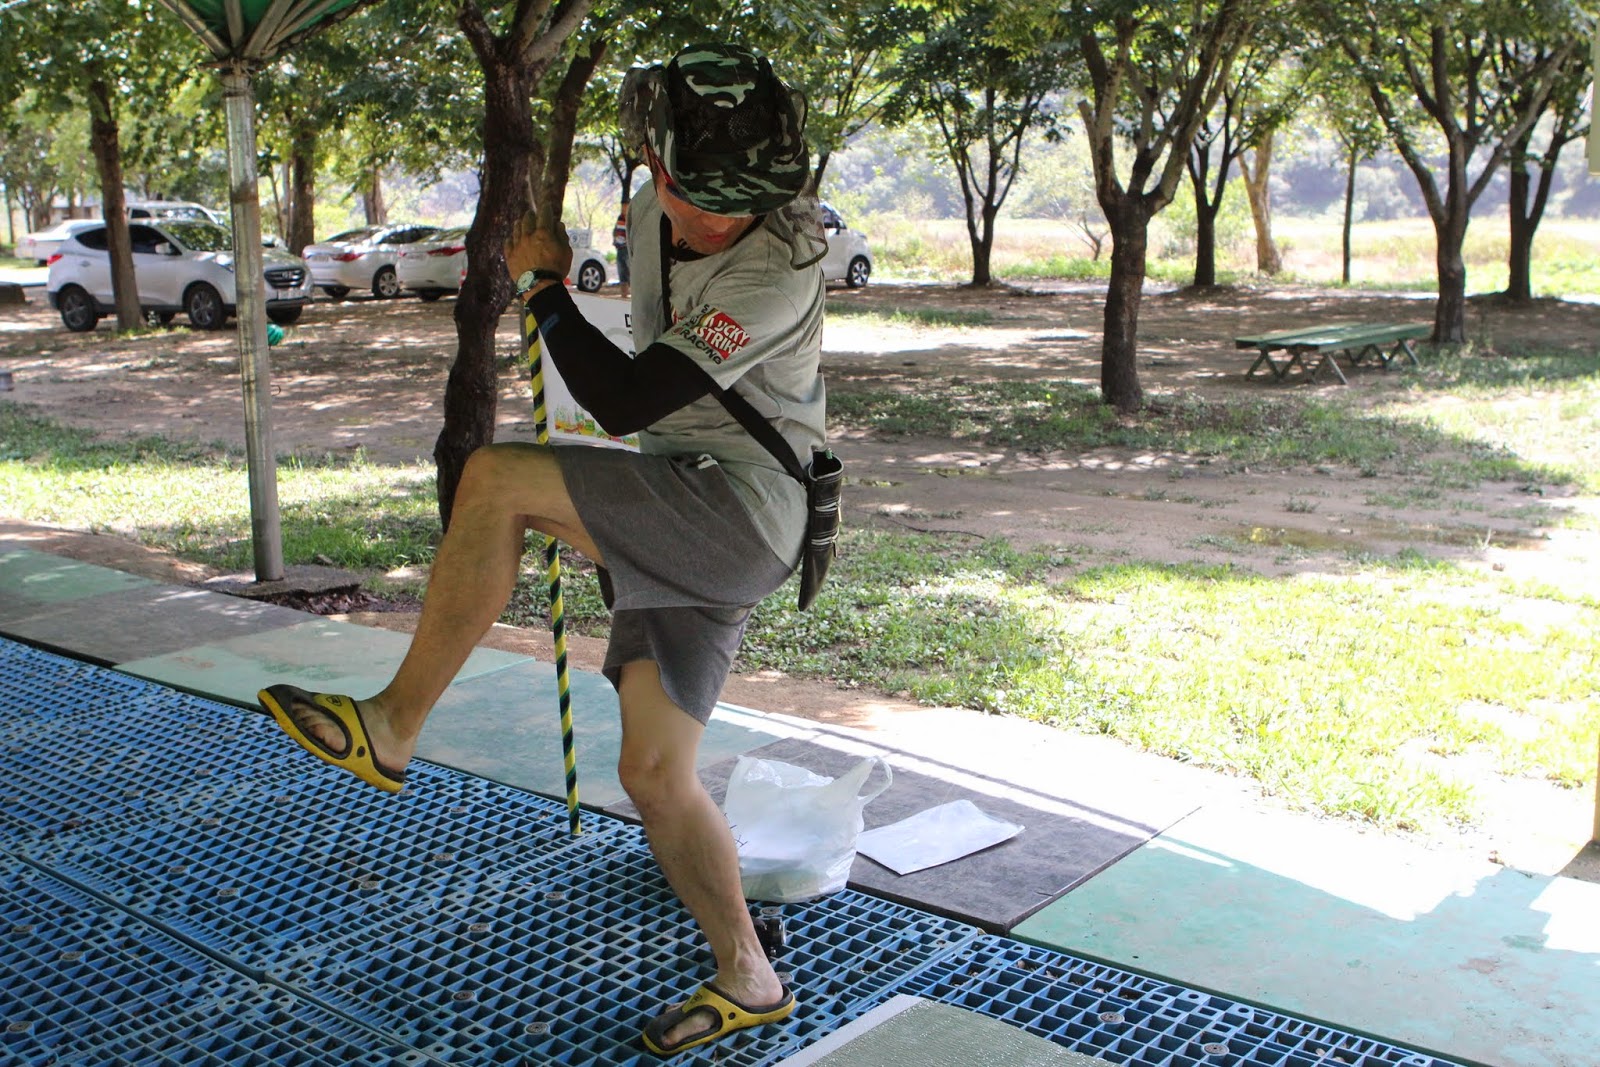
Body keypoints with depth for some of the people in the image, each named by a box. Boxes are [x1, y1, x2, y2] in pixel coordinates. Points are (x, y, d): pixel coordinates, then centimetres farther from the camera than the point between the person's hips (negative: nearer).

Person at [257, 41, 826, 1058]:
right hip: (676, 529, 9)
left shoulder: (779, 267, -19)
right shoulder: (654, 213, 7)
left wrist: (546, 288, -9)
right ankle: (749, 980, 20)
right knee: (654, 773, 5)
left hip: (743, 509, -9)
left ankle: (390, 729, -13)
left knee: (496, 480, -25)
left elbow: (626, 402, -21)